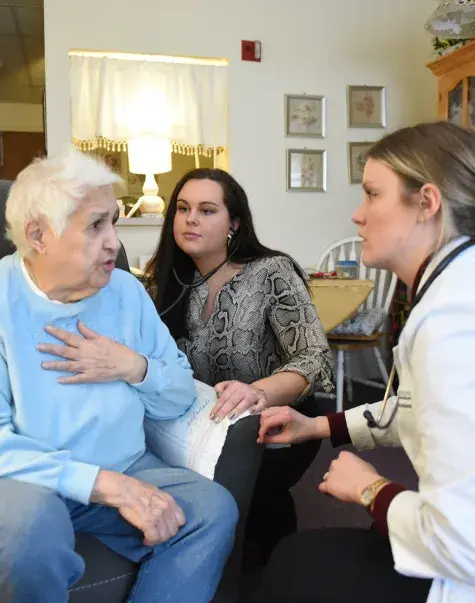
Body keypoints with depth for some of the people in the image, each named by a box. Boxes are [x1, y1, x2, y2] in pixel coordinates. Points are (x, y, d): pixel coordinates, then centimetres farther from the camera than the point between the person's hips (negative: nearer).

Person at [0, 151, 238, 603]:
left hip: (126, 472, 4)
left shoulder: (126, 290, 3)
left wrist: (135, 368, -14)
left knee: (214, 507, -18)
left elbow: (180, 399, 7)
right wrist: (105, 483, -28)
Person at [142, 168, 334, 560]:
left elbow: (316, 359, -22)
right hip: (204, 424, 3)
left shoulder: (271, 273, -13)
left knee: (252, 483, -31)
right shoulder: (168, 281, 0)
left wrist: (258, 392, -42)